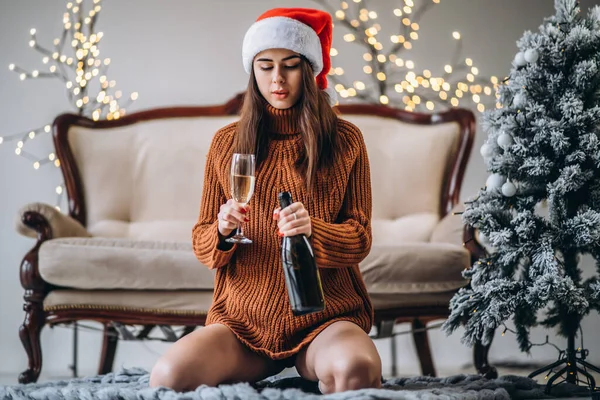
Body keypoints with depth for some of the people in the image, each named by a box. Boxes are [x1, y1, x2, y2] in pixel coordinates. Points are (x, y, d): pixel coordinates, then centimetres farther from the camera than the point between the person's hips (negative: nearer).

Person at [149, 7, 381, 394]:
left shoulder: (345, 140, 4)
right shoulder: (227, 142, 9)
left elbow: (360, 237, 0)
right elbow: (202, 243, 11)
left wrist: (312, 230, -21)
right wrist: (222, 232, -14)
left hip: (325, 316, -2)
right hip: (244, 321, 2)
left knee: (356, 371, -37)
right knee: (169, 376, -26)